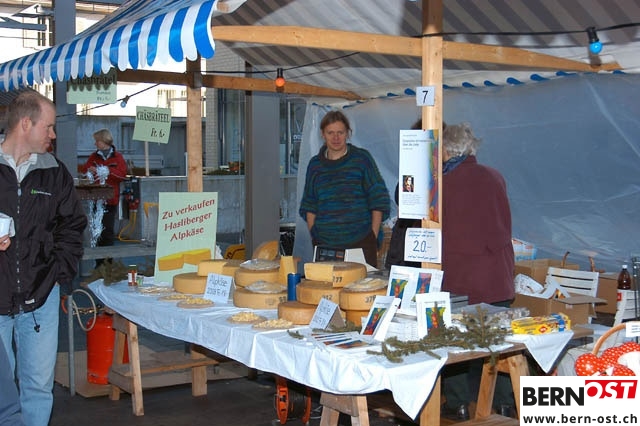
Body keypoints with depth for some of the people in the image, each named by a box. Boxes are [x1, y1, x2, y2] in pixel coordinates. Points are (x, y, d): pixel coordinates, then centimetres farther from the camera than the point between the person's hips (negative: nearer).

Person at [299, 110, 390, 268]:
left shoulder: (362, 158, 3)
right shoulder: (315, 164, 11)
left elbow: (378, 200, 2)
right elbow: (309, 206, 16)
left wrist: (373, 236, -4)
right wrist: (313, 235, 6)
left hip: (360, 242, -2)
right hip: (324, 244, 2)